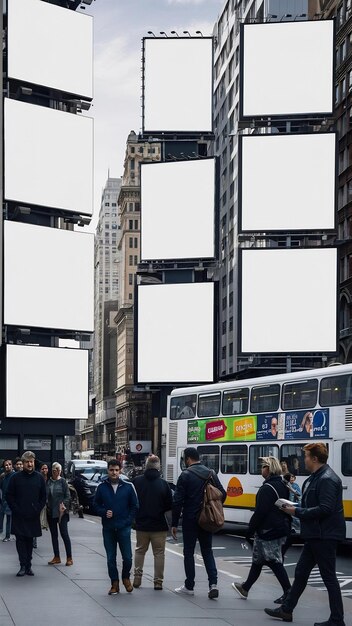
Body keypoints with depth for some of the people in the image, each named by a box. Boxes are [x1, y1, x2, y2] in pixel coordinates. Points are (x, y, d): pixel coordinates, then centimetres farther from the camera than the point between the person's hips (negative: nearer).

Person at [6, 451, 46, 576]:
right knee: (20, 539, -6)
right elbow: (9, 495, 1)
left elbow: (43, 497, 10)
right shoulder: (16, 477, 0)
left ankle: (28, 566, 12)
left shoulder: (39, 478, 6)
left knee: (30, 540, 7)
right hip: (19, 516, -2)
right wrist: (16, 509, -7)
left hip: (33, 516, 2)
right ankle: (23, 566, -5)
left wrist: (37, 510, -2)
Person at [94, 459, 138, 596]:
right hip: (108, 528, 1)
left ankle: (126, 577, 22)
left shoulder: (128, 486, 1)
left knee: (127, 557, -3)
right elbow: (96, 505, 11)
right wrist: (104, 512, -8)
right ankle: (114, 583, 17)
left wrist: (128, 521, -4)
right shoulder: (102, 487, 4)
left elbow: (134, 506, 6)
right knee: (111, 558, 5)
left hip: (124, 528, -1)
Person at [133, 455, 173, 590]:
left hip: (141, 524, 2)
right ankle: (158, 581, 7)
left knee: (140, 550, 19)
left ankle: (137, 577, 16)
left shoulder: (137, 481, -8)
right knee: (159, 552, 7)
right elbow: (170, 504, -7)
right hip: (159, 524, -2)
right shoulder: (163, 484, -11)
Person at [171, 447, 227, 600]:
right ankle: (213, 583, -4)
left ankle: (189, 586, 11)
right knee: (207, 551, 12)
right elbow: (223, 494, 6)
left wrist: (174, 524, -7)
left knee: (188, 552, 7)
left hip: (190, 520, -4)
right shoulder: (211, 474, 5)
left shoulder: (186, 476, -10)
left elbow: (177, 501, -12)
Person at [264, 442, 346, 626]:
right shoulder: (315, 478, 12)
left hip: (325, 536, -10)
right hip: (314, 535, 10)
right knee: (301, 573, 16)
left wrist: (297, 511, -18)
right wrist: (295, 508, 3)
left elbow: (325, 509, -25)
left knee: (329, 577, -2)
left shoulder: (327, 479, -18)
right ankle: (286, 610, 26)